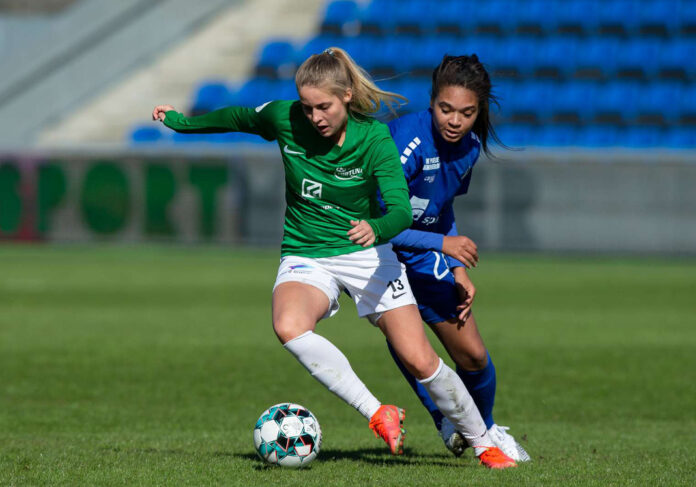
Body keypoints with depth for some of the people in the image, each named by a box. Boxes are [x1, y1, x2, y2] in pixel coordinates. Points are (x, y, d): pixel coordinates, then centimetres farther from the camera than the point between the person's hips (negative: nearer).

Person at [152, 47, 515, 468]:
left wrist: (376, 228, -51)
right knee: (288, 326, -34)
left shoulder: (373, 138, -19)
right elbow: (240, 118, 12)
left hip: (367, 254, -2)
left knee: (420, 361, -9)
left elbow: (401, 210, -28)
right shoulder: (284, 119, -11)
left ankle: (483, 443, 14)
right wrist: (180, 121, 22)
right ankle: (378, 415, -30)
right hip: (305, 256, 2)